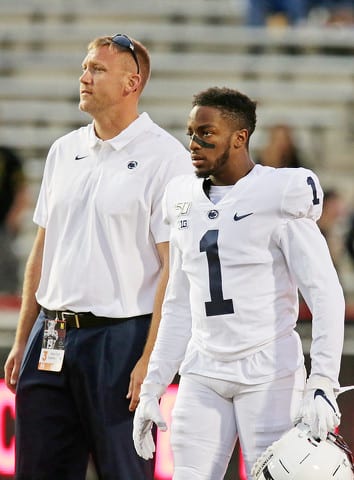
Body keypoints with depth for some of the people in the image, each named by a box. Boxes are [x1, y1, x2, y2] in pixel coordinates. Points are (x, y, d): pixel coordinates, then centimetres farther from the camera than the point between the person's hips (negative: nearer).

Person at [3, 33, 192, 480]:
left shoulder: (165, 158, -7)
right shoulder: (64, 151, 14)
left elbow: (174, 267, -11)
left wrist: (150, 360, -16)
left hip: (120, 337, -6)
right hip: (51, 337, 6)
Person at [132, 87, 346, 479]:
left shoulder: (279, 200, -7)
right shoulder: (186, 204, 12)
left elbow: (327, 297, -11)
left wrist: (321, 388, -19)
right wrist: (152, 388, 15)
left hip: (268, 373, -6)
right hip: (203, 374, 6)